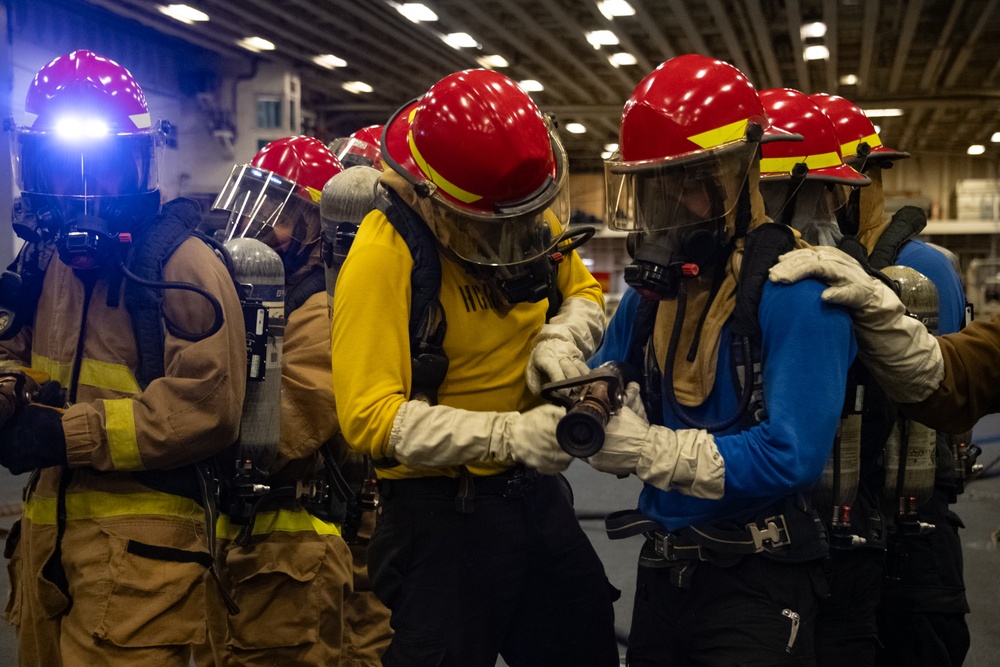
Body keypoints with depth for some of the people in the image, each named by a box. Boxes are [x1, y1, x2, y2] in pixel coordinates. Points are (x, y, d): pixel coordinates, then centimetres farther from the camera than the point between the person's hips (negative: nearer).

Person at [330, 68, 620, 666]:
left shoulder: (534, 221, -2)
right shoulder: (385, 257, -21)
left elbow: (583, 292, 15)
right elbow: (371, 417, -26)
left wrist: (562, 340, -8)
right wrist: (508, 437, -32)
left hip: (533, 490, 7)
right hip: (439, 510, -7)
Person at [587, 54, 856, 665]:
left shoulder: (793, 289, -19)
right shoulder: (656, 282, 6)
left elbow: (793, 455, -26)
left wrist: (651, 450, -26)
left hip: (758, 582, -7)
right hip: (664, 566, 8)